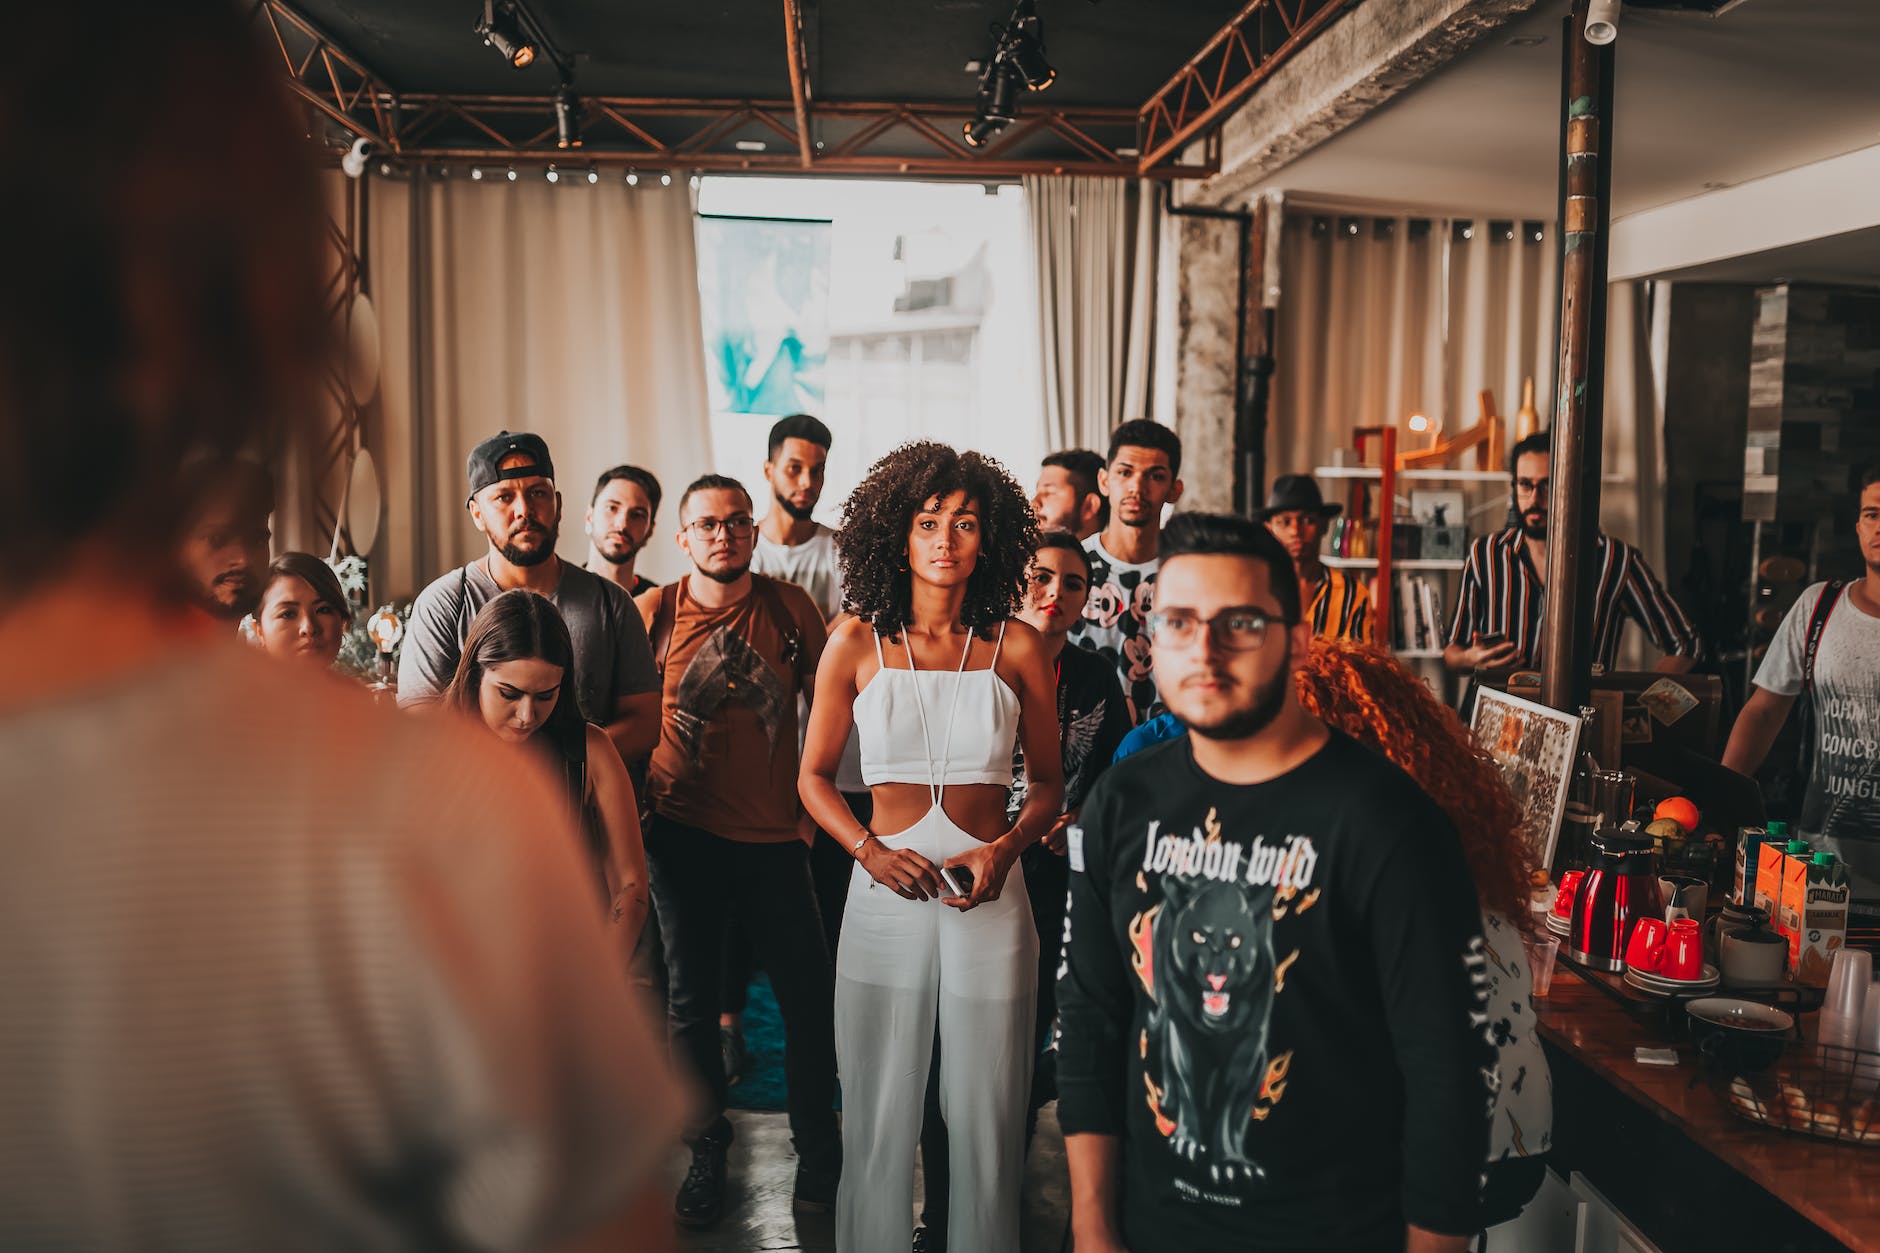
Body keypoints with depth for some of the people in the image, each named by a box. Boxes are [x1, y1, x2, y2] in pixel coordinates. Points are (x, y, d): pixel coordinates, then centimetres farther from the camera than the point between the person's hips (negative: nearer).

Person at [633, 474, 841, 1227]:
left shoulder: (790, 607, 1)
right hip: (683, 834, 0)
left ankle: (818, 1150, 22)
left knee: (809, 994, 2)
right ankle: (707, 1150, 27)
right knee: (692, 997, 10)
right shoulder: (653, 614, -1)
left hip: (774, 835, 0)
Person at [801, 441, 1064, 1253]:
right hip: (886, 891, 0)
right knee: (879, 1116, 10)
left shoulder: (1017, 647, 1)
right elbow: (815, 775, 6)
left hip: (989, 897, 0)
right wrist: (869, 850, -9)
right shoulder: (856, 643, 0)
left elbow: (1047, 784, 8)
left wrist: (1006, 849, -11)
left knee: (984, 1115, 9)